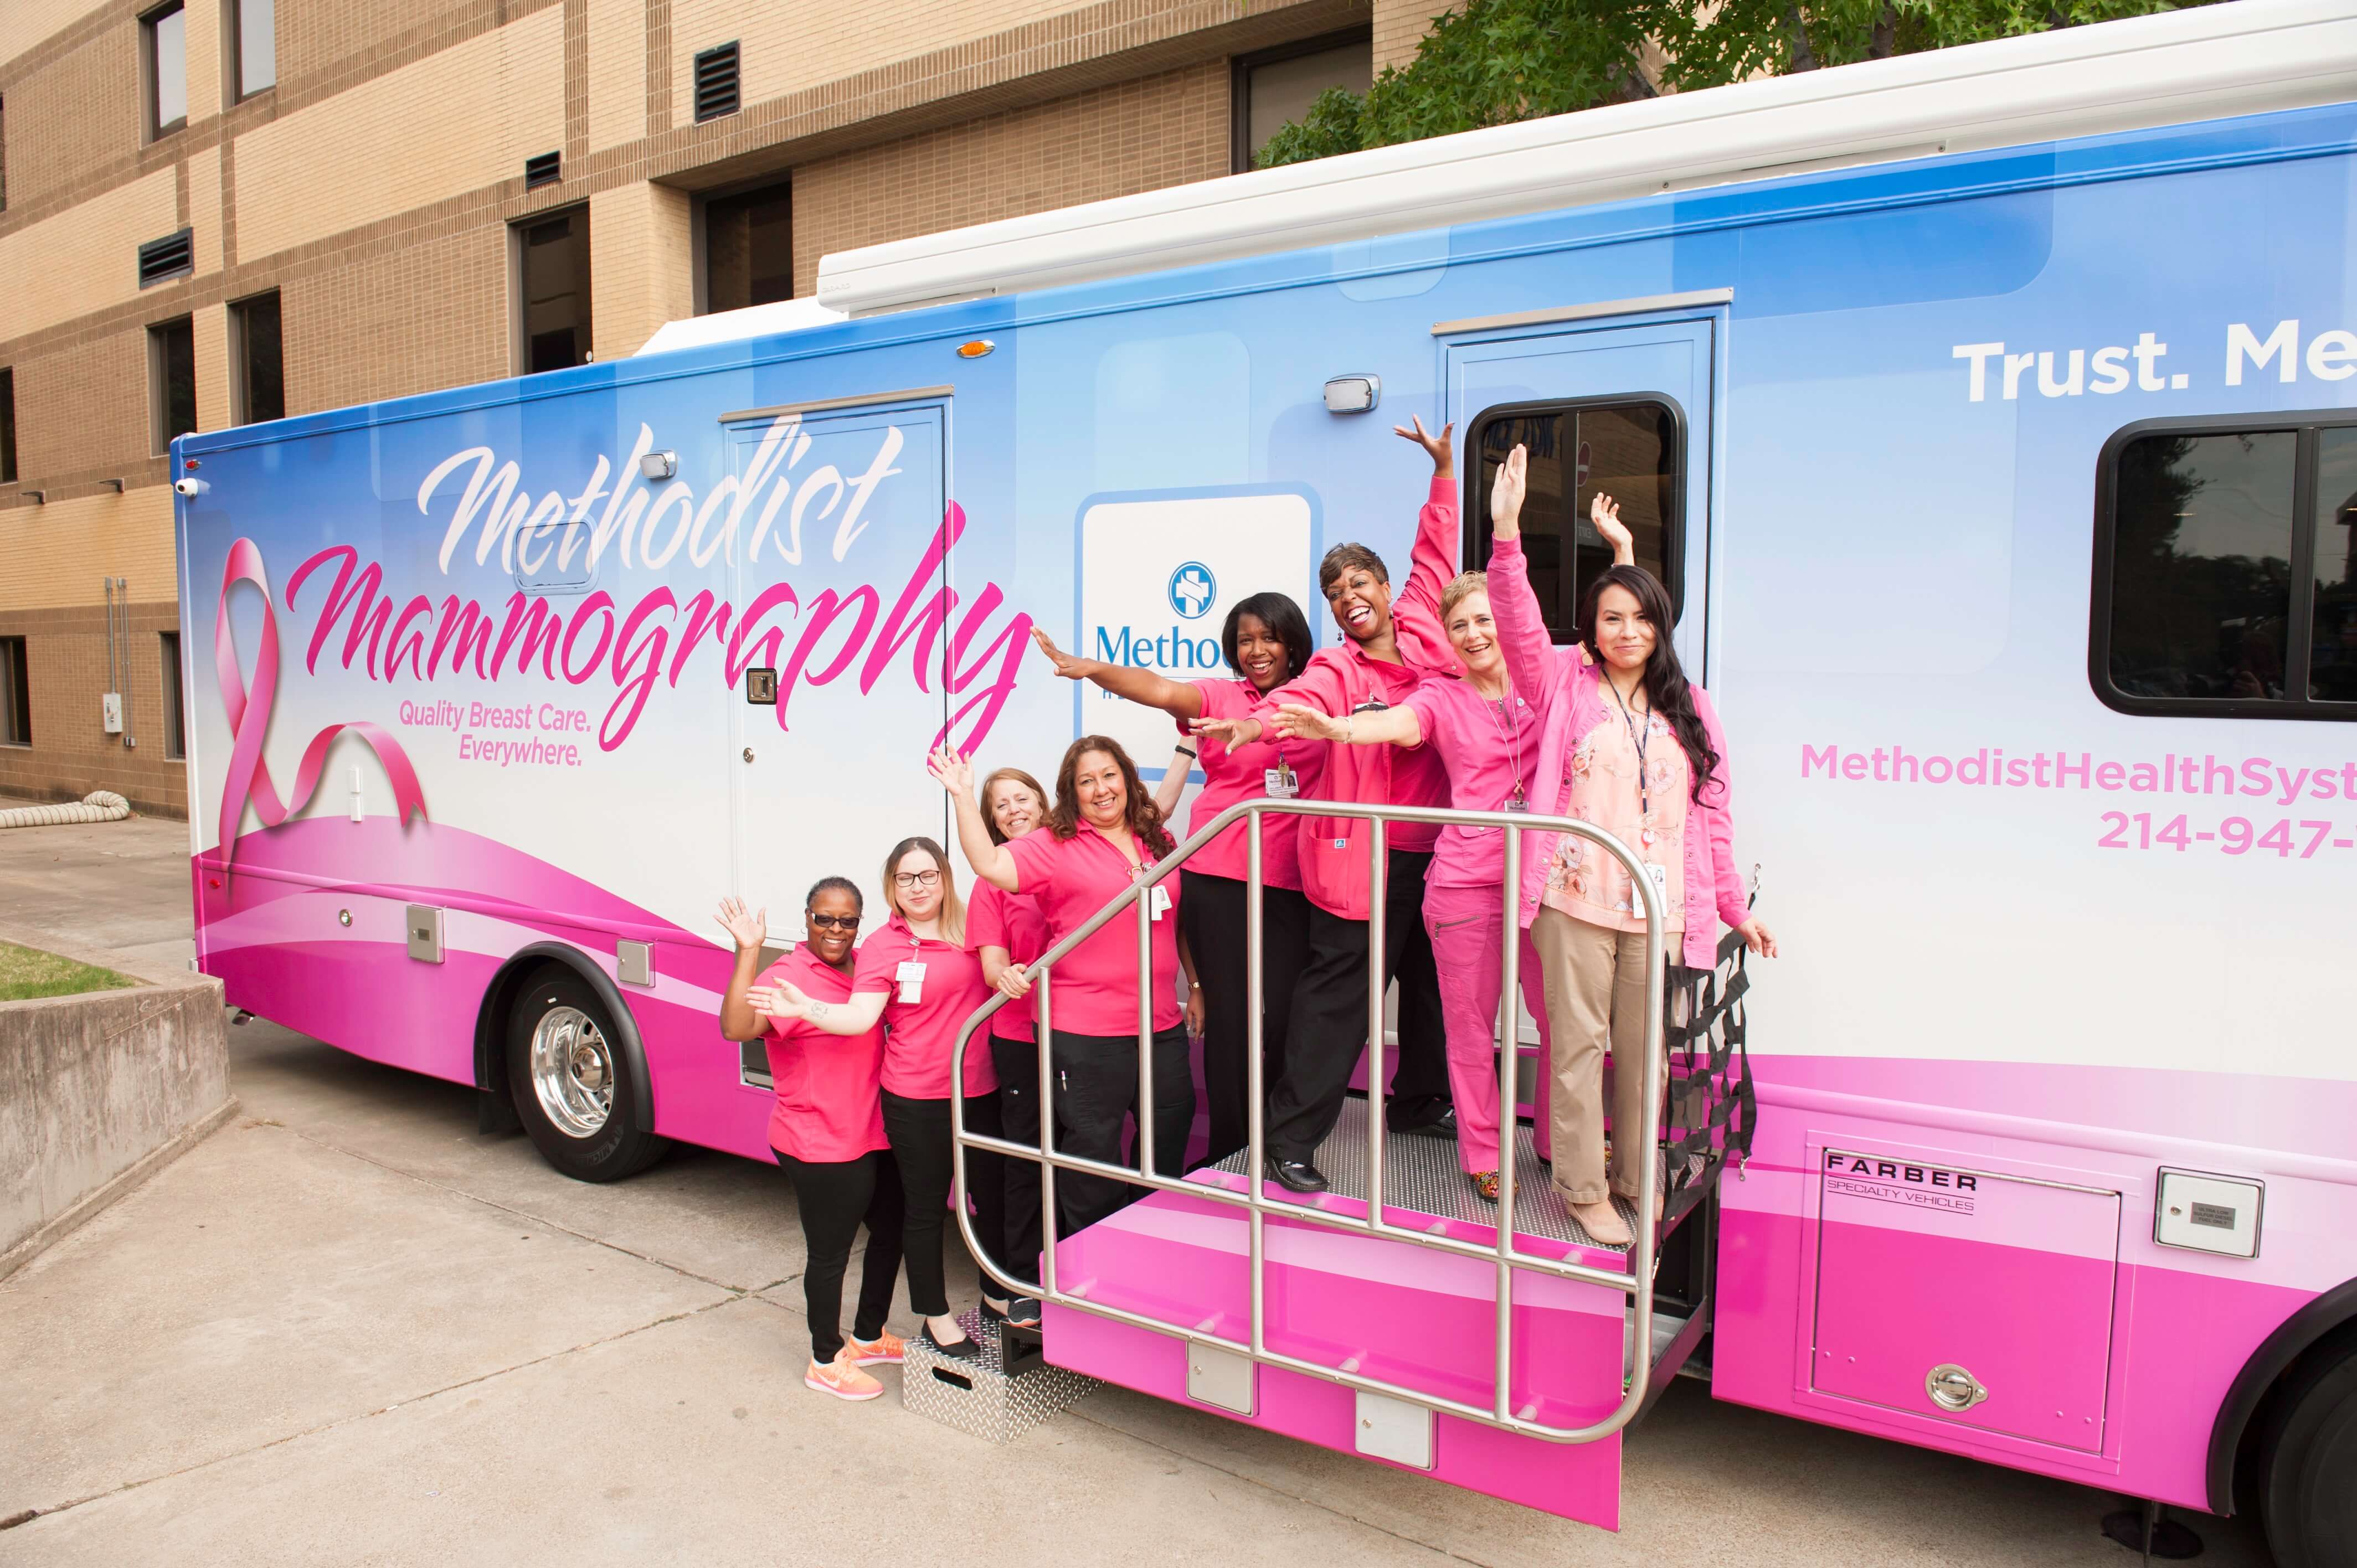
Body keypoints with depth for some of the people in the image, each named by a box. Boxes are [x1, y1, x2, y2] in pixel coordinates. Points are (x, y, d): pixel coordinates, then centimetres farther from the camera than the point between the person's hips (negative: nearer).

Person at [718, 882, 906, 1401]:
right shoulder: (789, 975, -16)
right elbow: (736, 1027, -33)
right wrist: (748, 952, -38)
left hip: (875, 1138, 9)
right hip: (821, 1148, -8)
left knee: (891, 1233, 21)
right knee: (829, 1254, 5)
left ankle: (868, 1337, 41)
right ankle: (826, 1362, 25)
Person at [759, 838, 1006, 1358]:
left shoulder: (969, 933, 5)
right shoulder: (883, 946, -7)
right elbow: (859, 1017, -18)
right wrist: (804, 1008, -33)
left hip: (981, 1091, 4)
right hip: (918, 1100, -4)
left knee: (993, 1195, 17)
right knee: (926, 1208, 8)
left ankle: (997, 1295, 38)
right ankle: (937, 1318, 25)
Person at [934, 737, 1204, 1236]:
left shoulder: (1158, 843, 9)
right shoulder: (1055, 847, -5)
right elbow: (991, 866, -20)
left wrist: (1196, 987, 15)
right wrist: (964, 797, -23)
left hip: (1161, 1027, 5)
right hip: (1086, 1035, -5)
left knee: (1168, 1158, 17)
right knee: (1093, 1168, 7)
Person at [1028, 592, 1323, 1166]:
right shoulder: (1220, 696, 4)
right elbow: (1162, 690, -13)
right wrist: (1090, 669, -30)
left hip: (1292, 882, 1)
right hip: (1219, 877, -1)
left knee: (1284, 1014, 0)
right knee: (1227, 1011, 3)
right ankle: (1227, 1149, 16)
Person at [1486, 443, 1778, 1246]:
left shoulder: (1689, 707, 13)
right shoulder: (1567, 685, 6)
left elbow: (1711, 815, 14)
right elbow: (1521, 626, -11)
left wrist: (1734, 907, 15)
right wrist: (1506, 532, -25)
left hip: (1661, 907, 3)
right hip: (1576, 900, -2)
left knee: (1646, 1049, 9)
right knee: (1579, 1043, 3)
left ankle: (1639, 1177, 26)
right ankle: (1583, 1187, 15)